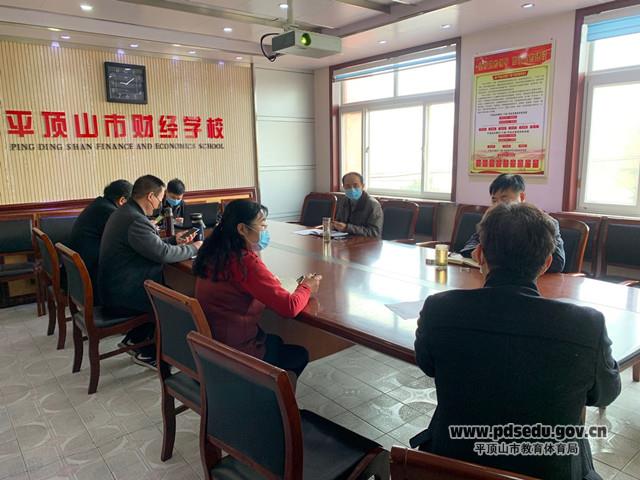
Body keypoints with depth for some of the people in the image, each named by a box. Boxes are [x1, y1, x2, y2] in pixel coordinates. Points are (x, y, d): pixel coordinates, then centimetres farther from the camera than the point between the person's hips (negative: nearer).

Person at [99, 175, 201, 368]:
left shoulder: (123, 213, 9)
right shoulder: (135, 220, -25)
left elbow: (151, 244, 18)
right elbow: (163, 254, -26)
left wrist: (174, 240, 11)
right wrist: (194, 248, -11)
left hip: (113, 289, 10)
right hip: (121, 298, -10)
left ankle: (134, 339, 23)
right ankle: (148, 353, 11)